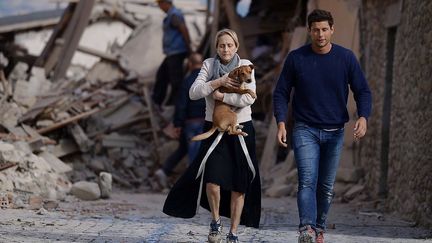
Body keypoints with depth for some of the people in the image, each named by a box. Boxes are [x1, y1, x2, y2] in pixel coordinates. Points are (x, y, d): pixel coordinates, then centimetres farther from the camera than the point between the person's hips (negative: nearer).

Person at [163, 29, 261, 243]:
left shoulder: (245, 65, -1)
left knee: (239, 185, 4)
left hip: (241, 130, 0)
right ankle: (216, 221, 11)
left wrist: (221, 96, -14)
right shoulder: (209, 65, 3)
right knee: (212, 179, -15)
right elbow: (193, 93, -9)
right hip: (214, 129, 0)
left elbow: (249, 98, -14)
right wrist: (218, 82, -18)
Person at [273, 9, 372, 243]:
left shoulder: (346, 58, 0)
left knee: (326, 186, 9)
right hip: (305, 130, -2)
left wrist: (363, 117, -17)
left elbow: (362, 91, 2)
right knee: (307, 181, -18)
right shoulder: (296, 58, -2)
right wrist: (281, 123, -10)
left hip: (334, 132, 2)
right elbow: (281, 92, 4)